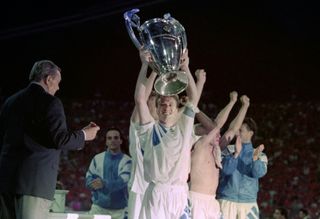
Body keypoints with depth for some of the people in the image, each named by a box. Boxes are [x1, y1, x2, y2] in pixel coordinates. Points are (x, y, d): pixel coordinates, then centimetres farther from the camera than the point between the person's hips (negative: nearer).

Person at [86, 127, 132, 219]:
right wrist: (95, 184, -17)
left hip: (119, 209, -2)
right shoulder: (98, 158, 7)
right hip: (99, 206, 2)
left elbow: (122, 181, -16)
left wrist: (104, 183, -32)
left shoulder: (126, 161, -2)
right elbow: (88, 179, 6)